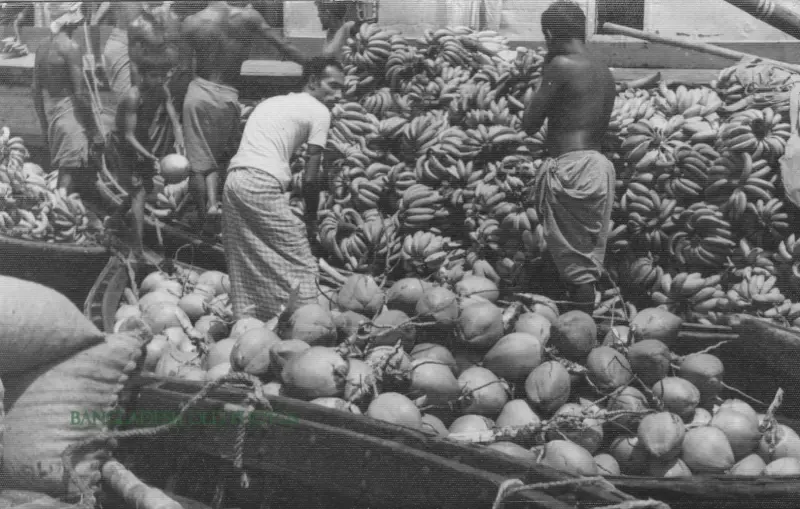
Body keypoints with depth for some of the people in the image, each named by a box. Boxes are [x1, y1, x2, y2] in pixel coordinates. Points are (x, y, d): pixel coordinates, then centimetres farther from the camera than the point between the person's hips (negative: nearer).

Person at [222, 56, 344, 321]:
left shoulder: (271, 102, 28)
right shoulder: (319, 111, 5)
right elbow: (310, 178, 1)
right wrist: (311, 219, 14)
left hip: (233, 178, 8)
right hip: (263, 184, -8)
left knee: (245, 268, 13)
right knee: (300, 265, -2)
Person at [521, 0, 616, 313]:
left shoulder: (561, 65, -10)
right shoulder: (604, 72, 15)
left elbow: (530, 124, -6)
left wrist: (544, 73, 6)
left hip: (572, 169, -8)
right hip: (599, 166, 8)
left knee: (575, 263, -4)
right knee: (589, 261, 12)